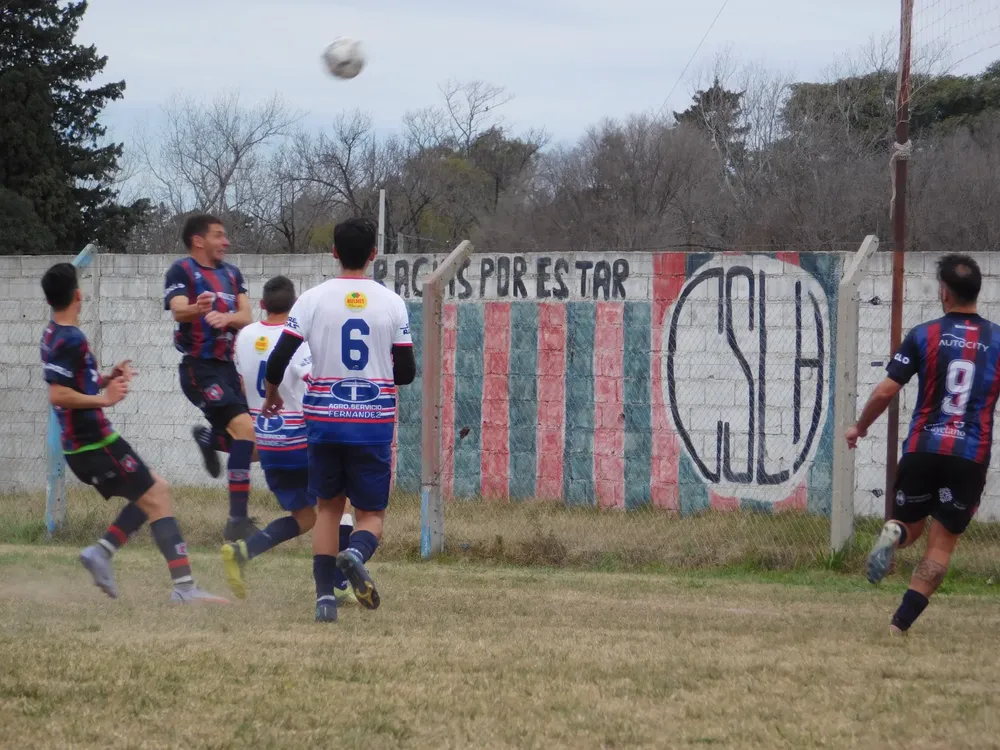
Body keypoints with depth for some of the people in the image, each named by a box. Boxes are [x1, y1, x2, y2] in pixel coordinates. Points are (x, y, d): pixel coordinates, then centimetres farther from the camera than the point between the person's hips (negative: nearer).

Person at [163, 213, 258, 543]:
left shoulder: (231, 274, 15)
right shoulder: (181, 271, -4)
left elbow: (246, 316, 4)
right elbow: (178, 310, -21)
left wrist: (226, 317, -19)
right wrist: (197, 309, -44)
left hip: (226, 366, 7)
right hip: (200, 368, -7)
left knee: (254, 445, 9)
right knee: (246, 428, -24)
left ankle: (208, 438, 42)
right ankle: (237, 521, -24)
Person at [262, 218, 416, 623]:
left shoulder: (312, 299, -3)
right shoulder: (391, 303, -2)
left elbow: (277, 361, -6)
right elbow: (406, 373, 0)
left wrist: (271, 396, 14)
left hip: (324, 419, 1)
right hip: (374, 421, -1)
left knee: (328, 507, 17)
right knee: (371, 513, 8)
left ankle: (325, 595, 7)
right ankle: (356, 553, -27)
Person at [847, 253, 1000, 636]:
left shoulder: (924, 336, -2)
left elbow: (885, 391, -3)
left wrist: (859, 427, 13)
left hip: (923, 450, 0)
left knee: (909, 526, 19)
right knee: (941, 544, 5)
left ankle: (893, 533, -19)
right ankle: (899, 626, -7)